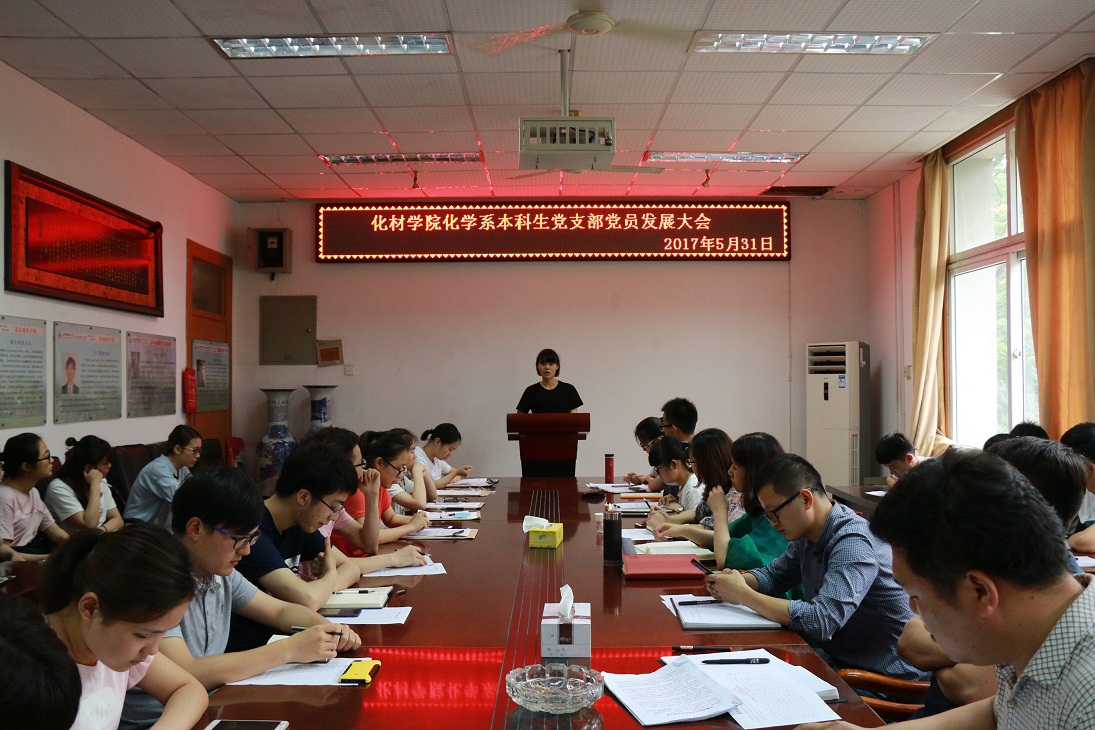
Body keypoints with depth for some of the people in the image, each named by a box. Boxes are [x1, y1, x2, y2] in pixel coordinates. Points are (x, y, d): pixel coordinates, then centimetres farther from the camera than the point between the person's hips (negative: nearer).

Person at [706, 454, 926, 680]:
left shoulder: (853, 543, -24)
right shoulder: (806, 536, 2)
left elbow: (819, 621, -33)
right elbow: (773, 574, 16)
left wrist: (742, 595, -25)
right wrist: (737, 580, -7)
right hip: (839, 659, 7)